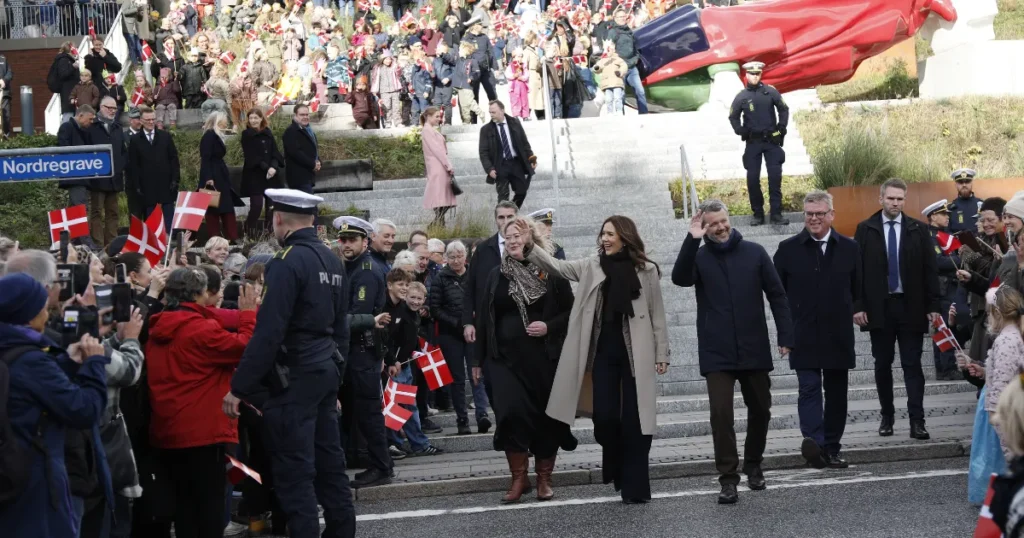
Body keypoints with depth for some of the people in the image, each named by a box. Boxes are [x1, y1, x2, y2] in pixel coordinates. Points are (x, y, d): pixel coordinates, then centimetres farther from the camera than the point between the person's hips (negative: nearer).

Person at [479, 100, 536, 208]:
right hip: (500, 166, -3)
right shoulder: (486, 130, -3)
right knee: (503, 196, -5)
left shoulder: (515, 123, 3)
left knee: (521, 192, 5)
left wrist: (531, 158, 3)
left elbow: (524, 143, 10)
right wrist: (489, 169, -14)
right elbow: (483, 152, -3)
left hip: (516, 163, 3)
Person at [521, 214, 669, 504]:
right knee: (604, 416, 0)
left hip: (635, 353, -2)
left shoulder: (646, 270, -1)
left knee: (634, 419, -2)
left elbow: (657, 314, 1)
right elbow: (557, 266, -1)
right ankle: (615, 471, 25)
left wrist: (661, 354, -1)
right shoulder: (592, 266, 6)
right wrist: (530, 246, -16)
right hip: (604, 352, 2)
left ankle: (635, 484, 5)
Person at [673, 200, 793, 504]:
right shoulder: (699, 257, 1)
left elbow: (777, 295, 3)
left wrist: (785, 336, -3)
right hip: (717, 354, -2)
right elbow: (680, 278, -19)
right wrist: (692, 240, -27)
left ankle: (753, 465, 34)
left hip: (755, 350, 2)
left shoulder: (754, 253, 2)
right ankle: (728, 479, -7)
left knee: (760, 410, 13)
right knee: (721, 414, -11)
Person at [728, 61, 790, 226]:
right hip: (753, 143, 0)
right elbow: (733, 117, 7)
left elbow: (783, 109, 7)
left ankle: (776, 214, 0)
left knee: (775, 176, -2)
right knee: (753, 178, 0)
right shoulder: (741, 96, -2)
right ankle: (758, 214, 9)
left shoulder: (771, 91, -1)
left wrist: (781, 128, 0)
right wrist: (741, 132, -3)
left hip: (772, 140, 0)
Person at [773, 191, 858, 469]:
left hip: (838, 336, 2)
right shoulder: (788, 249, 2)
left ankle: (831, 449, 13)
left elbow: (857, 289, 11)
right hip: (804, 336, -2)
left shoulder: (849, 248, 7)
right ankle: (814, 441, -27)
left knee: (836, 392, 6)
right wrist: (788, 324, 2)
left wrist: (849, 315, 4)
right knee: (809, 389, -13)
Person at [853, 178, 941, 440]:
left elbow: (930, 270, 3)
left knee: (912, 365, -3)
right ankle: (887, 416, 18)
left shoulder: (918, 230, 4)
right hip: (879, 307, 0)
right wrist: (858, 306, -7)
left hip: (910, 307, 0)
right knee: (882, 364, 7)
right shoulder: (865, 230, 3)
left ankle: (917, 421, -7)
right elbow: (857, 270, 1)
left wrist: (933, 306, -3)